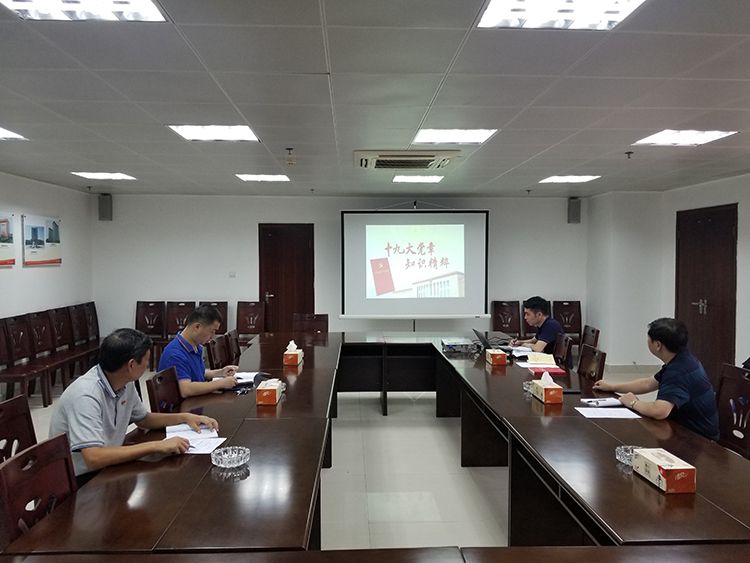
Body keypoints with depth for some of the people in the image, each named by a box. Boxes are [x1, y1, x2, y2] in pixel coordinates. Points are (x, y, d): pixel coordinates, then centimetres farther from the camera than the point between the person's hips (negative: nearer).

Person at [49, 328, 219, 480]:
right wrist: (156, 446, -34)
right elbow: (94, 459, -35)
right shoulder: (86, 396, -27)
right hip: (78, 481, -7)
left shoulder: (126, 384, -2)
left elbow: (143, 418, 16)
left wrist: (184, 417, 2)